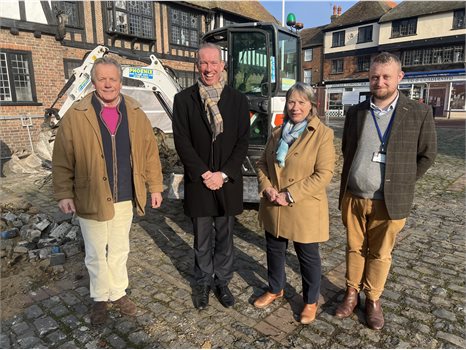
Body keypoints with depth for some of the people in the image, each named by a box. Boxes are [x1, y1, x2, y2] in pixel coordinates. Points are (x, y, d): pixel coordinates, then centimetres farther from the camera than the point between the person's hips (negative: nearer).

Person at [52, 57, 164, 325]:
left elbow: (150, 152, 4)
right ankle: (100, 298, 35)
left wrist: (155, 187, 3)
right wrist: (64, 193, -9)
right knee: (96, 254, 14)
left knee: (120, 250, 18)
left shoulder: (136, 115, 1)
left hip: (125, 198, 2)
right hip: (91, 199, -2)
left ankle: (118, 293, 38)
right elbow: (62, 160, -4)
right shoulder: (76, 116, -7)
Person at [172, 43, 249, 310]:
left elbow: (243, 142, -1)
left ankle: (222, 282, 33)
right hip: (198, 183, -1)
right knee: (202, 240, 13)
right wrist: (204, 174, -13)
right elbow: (182, 142, -5)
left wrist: (223, 175, -11)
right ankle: (203, 283, 33)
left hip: (228, 183, 1)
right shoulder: (184, 99, 0)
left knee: (225, 239, 14)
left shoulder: (238, 100, 2)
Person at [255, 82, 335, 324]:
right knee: (274, 251, 21)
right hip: (273, 208, 6)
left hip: (304, 210, -5)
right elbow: (262, 162, 11)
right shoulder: (277, 132, 8)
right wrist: (266, 187, -8)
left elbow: (324, 173, -17)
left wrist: (290, 195, -21)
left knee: (308, 257, 12)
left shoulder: (323, 134, -11)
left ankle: (311, 301, 36)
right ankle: (275, 289, 46)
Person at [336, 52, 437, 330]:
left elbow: (427, 154, 3)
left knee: (380, 254, 12)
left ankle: (373, 300, 31)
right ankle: (352, 294, 32)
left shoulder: (419, 113, -6)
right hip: (353, 197, 3)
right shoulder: (356, 112, 3)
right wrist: (348, 187, 11)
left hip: (389, 201, -2)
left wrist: (402, 183, 2)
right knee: (354, 249, 15)